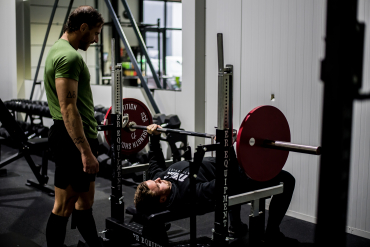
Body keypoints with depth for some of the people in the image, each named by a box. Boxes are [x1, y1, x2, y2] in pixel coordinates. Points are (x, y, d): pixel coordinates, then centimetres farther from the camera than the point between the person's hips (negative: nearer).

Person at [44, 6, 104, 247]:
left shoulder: (60, 50, 17)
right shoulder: (69, 57, -18)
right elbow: (68, 109, -25)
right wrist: (86, 151, -26)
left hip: (78, 137, 11)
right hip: (73, 140, -11)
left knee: (85, 200, 18)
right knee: (64, 207, -1)